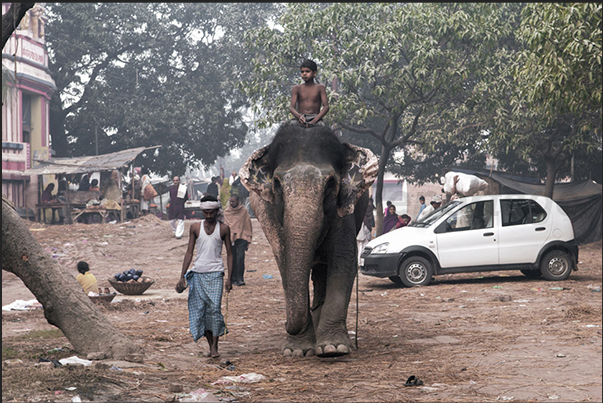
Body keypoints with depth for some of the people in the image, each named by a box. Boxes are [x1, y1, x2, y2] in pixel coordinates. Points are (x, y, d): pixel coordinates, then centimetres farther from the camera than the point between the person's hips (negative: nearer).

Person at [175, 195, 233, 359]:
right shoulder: (195, 227, 6)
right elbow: (189, 252, 8)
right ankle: (210, 346, 11)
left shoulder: (224, 228, 3)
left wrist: (229, 278, -1)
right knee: (200, 310, 1)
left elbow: (229, 254, 6)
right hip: (198, 273, 2)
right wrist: (182, 276, 2)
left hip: (215, 273, -2)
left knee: (215, 308, -12)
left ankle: (215, 346, -4)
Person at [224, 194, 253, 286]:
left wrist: (248, 241, 5)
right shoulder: (227, 212, 8)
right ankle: (234, 279, 10)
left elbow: (248, 226, 7)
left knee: (240, 258, -13)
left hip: (242, 238, -2)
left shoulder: (244, 211, 3)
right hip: (231, 239, 2)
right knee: (233, 259, 1)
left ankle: (240, 279, -9)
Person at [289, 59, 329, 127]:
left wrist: (314, 121, -19)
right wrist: (299, 116, -25)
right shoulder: (297, 88, 9)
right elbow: (292, 107, -1)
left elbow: (326, 107, -4)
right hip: (299, 119, 1)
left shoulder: (320, 88, 6)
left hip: (316, 118, -1)